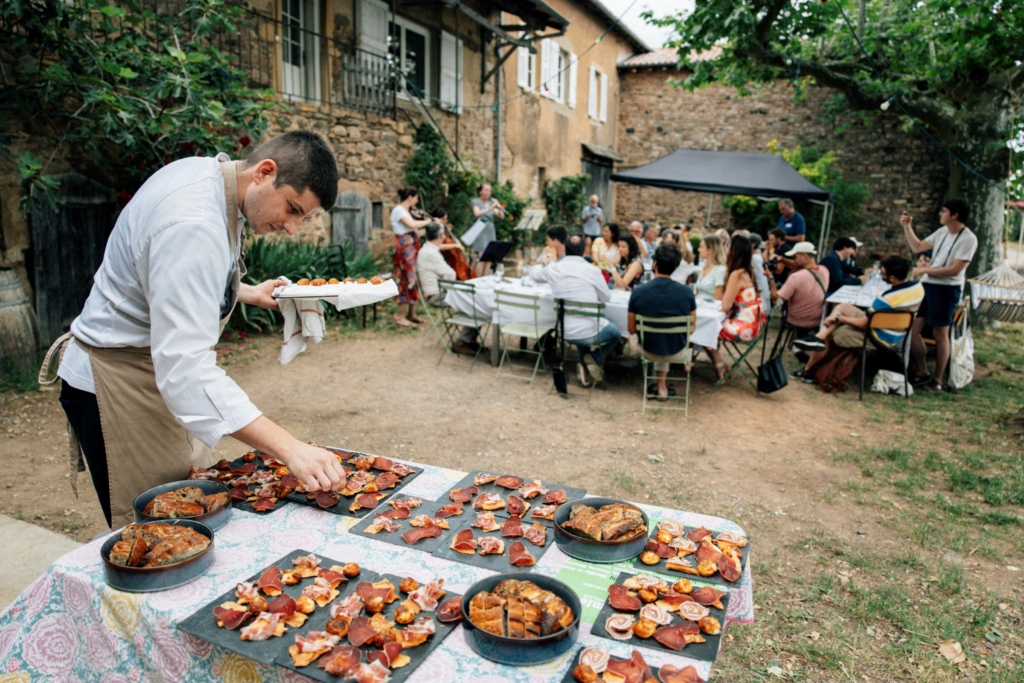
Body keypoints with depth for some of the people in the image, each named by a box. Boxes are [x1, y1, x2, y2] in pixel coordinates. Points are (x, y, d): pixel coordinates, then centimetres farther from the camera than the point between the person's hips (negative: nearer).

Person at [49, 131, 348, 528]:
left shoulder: (209, 172, 0)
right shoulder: (193, 224, -31)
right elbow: (186, 369, -39)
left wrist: (248, 294, 12)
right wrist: (289, 449, -44)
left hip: (157, 367, 10)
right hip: (118, 384, -10)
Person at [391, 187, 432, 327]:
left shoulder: (406, 211, 20)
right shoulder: (398, 210, -8)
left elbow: (416, 233, 16)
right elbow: (412, 225, -24)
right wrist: (428, 221, -10)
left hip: (413, 249, 9)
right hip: (404, 249, -9)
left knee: (415, 280, 9)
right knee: (406, 281, -8)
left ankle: (411, 314, 17)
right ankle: (400, 317, -2)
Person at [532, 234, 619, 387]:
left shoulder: (553, 268, 0)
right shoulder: (592, 270, -10)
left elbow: (535, 274, 22)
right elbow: (606, 298, 3)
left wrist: (542, 264, 45)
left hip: (565, 333, 4)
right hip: (590, 333, -4)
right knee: (615, 334, 28)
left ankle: (585, 365, 21)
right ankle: (594, 362, 5)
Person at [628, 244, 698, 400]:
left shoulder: (637, 292, -18)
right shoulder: (687, 292, -17)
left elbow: (632, 330, -7)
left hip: (649, 351, 0)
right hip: (677, 353, 0)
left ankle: (661, 386, 38)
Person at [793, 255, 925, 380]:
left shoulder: (888, 298, -31)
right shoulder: (918, 286, -7)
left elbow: (862, 324, -19)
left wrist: (837, 318, -7)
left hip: (881, 339, -8)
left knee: (828, 334, 7)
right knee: (842, 307, 7)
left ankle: (807, 370, 16)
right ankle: (819, 337, -11)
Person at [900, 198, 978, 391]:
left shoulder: (968, 239, -11)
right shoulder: (942, 232, 10)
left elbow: (955, 270, -18)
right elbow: (917, 247, 19)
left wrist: (924, 270, -18)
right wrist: (907, 227, 11)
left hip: (947, 289, -7)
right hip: (927, 285, 7)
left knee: (940, 334, 1)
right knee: (913, 329, 3)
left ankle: (938, 379, 13)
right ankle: (923, 374, 15)